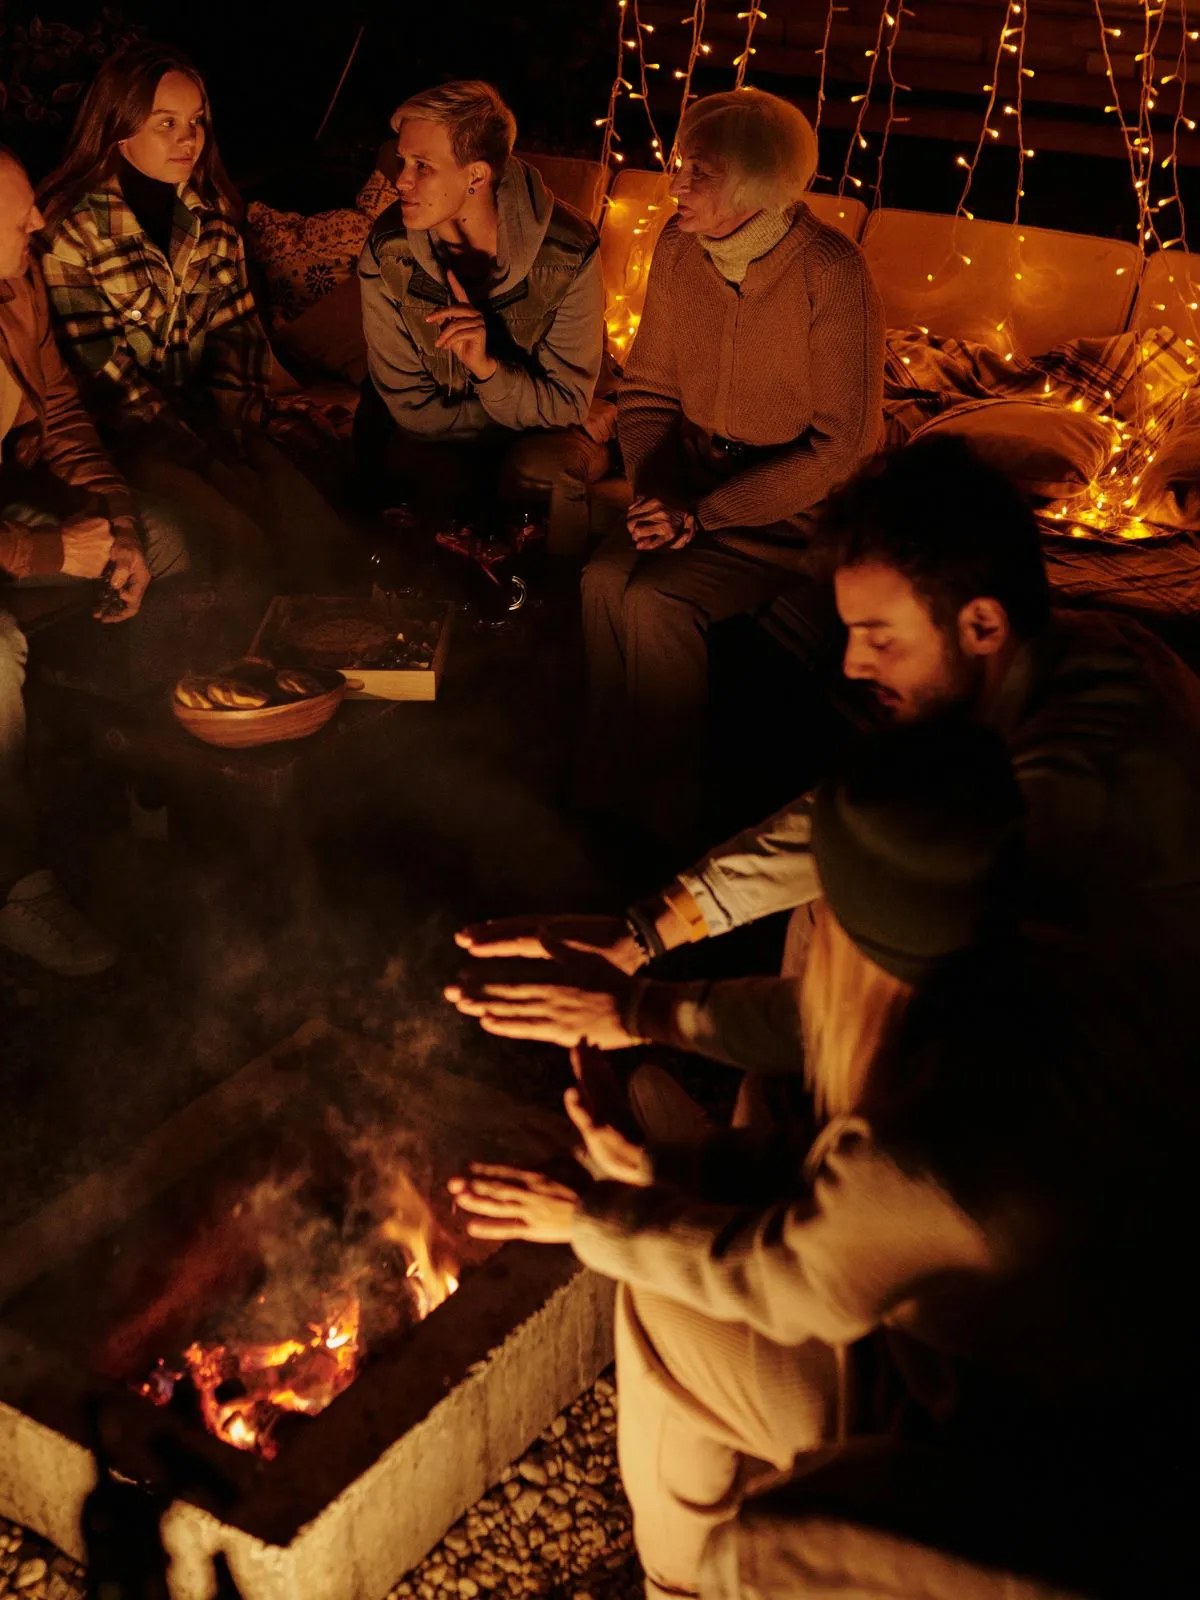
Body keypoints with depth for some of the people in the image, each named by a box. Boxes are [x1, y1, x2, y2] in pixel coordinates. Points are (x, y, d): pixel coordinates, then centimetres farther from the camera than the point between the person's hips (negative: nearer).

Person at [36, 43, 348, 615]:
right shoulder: (72, 227, -11)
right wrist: (203, 459, -17)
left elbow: (237, 327, 5)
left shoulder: (211, 211, 7)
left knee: (317, 538, -16)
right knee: (242, 546, -26)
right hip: (124, 435, -5)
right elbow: (98, 368, -14)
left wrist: (233, 434, -11)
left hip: (204, 416, 5)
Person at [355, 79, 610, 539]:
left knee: (537, 470, -33)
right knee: (444, 481, -32)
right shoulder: (386, 251, -17)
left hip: (535, 438, 0)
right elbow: (412, 405, -12)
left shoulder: (568, 253, -21)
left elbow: (566, 405, -16)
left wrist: (488, 368, -37)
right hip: (433, 445, 1)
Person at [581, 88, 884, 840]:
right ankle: (604, 787, -5)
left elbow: (841, 445, -18)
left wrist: (704, 513, -21)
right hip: (701, 483, 5)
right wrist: (657, 490, -10)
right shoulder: (679, 245, -1)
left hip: (801, 506, -5)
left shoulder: (830, 273, -19)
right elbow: (648, 389, 9)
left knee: (656, 600, -26)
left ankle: (663, 817, -7)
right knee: (606, 576, -22)